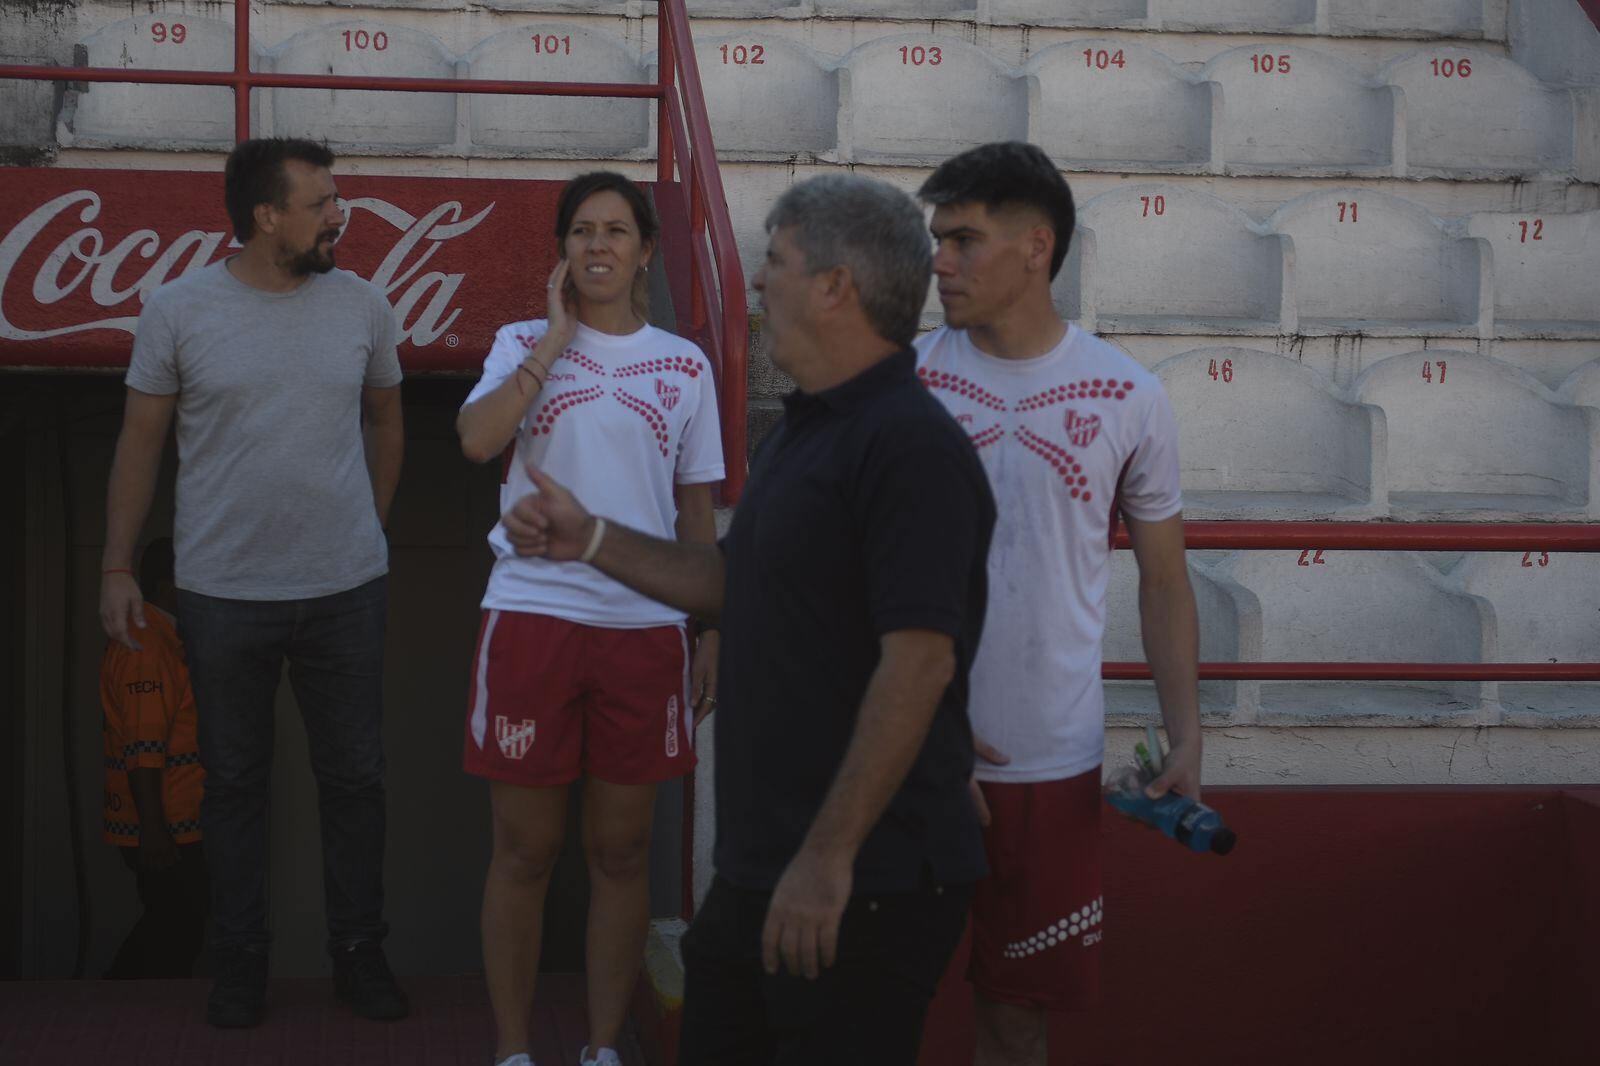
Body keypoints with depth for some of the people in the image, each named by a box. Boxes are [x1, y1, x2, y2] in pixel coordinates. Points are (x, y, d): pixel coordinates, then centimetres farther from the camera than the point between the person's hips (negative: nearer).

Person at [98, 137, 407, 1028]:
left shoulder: (361, 304, 0)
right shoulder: (179, 311, -5)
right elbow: (141, 442, 1)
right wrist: (118, 567, -1)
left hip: (347, 588, 2)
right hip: (224, 594, -1)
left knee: (355, 776, 9)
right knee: (235, 781, 10)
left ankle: (360, 953, 24)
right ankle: (241, 962, 23)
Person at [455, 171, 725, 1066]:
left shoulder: (684, 365, 8)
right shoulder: (524, 345, 5)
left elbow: (697, 510, 11)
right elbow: (478, 440, -14)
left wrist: (714, 636, 8)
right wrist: (557, 337, -9)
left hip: (645, 630, 1)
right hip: (532, 620, -1)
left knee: (622, 851, 8)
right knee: (525, 851, 6)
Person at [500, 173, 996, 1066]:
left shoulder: (911, 446, -19)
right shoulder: (804, 430, 14)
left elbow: (919, 660, -26)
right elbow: (737, 581, 23)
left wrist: (829, 858, -26)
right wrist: (591, 539, 14)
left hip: (867, 886, -10)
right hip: (759, 867, 10)